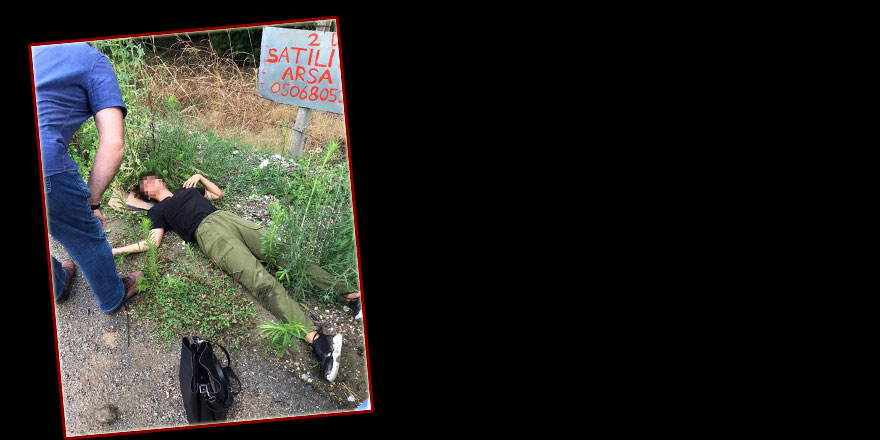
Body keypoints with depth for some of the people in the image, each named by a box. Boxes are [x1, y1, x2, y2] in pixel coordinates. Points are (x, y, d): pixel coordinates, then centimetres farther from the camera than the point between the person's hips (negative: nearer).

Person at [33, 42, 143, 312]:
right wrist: (92, 203, 10)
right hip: (44, 163, -6)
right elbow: (113, 145, 0)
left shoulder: (37, 51, 29)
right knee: (86, 238, 23)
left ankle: (57, 286, 59)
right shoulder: (95, 61, 13)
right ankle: (113, 297, 45)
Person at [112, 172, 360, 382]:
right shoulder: (158, 211, 21)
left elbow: (218, 194, 41)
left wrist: (200, 177, 29)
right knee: (260, 280, -29)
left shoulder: (188, 188, 37)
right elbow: (153, 242, 9)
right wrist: (116, 250, 2)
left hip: (228, 218, 6)